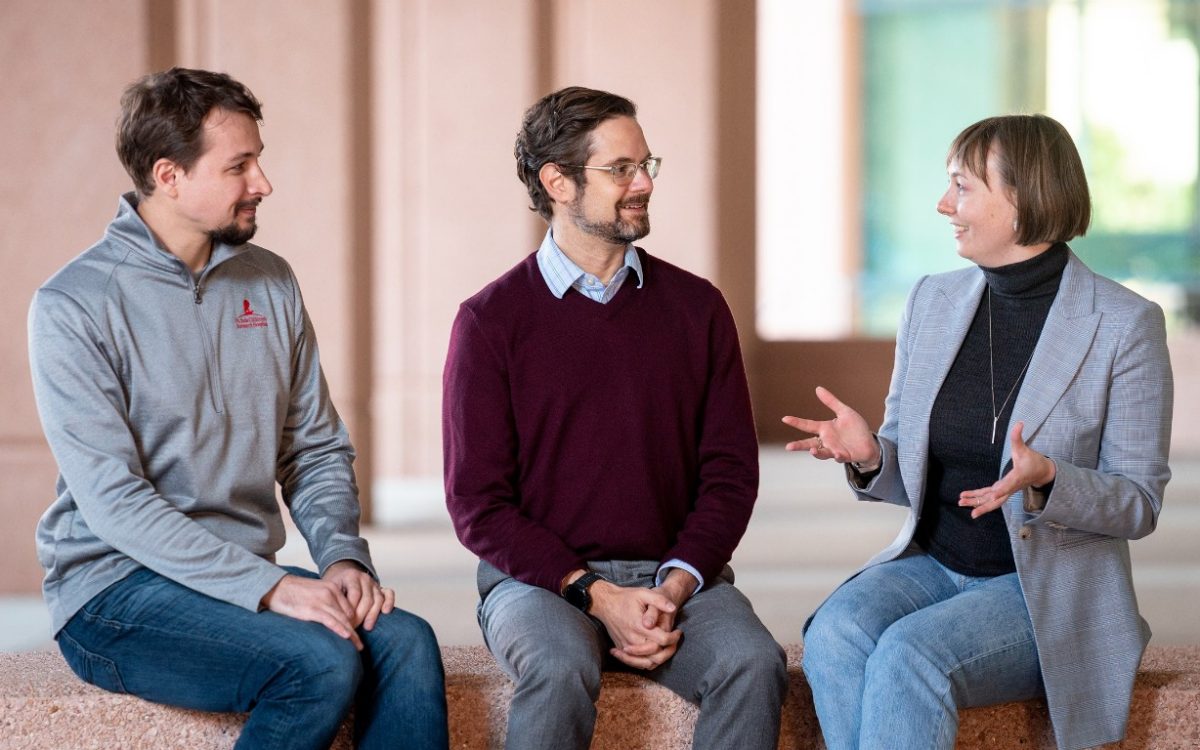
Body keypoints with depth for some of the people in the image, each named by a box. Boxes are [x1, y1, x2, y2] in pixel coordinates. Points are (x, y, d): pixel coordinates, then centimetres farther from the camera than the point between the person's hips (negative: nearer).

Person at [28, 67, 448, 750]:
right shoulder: (72, 306, -9)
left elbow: (318, 448, 15)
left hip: (248, 577, 6)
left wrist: (344, 557, -6)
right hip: (115, 591, -6)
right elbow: (113, 501, -17)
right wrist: (269, 588, -24)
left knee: (405, 642, -22)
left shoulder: (270, 283, 10)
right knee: (323, 661, -29)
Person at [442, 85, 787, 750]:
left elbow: (730, 470, 7)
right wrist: (597, 595, -13)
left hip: (678, 576, 2)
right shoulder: (491, 320, 1)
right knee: (561, 670, -35)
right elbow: (477, 504, -2)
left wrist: (675, 587, -10)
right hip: (540, 578, -2)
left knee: (753, 664, -28)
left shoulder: (696, 307, 10)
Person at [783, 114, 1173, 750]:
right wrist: (869, 457, -9)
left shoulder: (1125, 325, -8)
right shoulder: (932, 300, 8)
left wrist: (1045, 482, -25)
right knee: (833, 635, -28)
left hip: (1048, 593, -5)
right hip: (930, 565, 5)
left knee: (907, 655, -32)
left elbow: (1140, 504, -6)